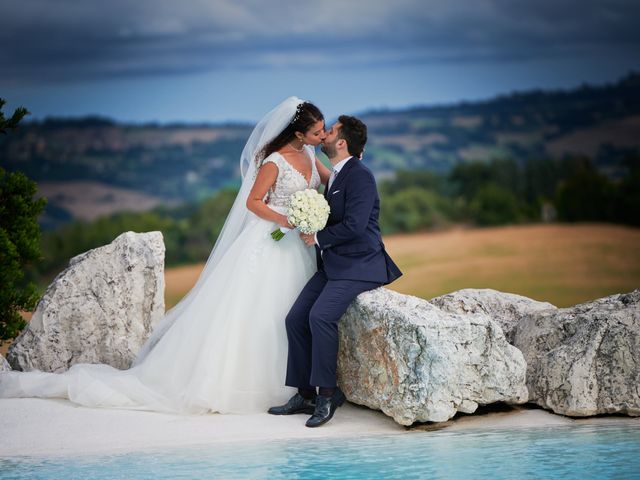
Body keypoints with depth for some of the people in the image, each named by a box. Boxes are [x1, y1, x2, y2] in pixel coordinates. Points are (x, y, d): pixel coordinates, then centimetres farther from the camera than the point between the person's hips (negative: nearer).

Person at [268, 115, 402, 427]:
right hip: (331, 264, 10)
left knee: (320, 316, -28)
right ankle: (305, 395, 5)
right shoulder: (336, 175, 17)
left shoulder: (360, 176, -14)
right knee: (295, 318, -2)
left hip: (357, 265, -10)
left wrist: (318, 238, -10)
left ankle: (327, 394, -18)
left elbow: (354, 226, -22)